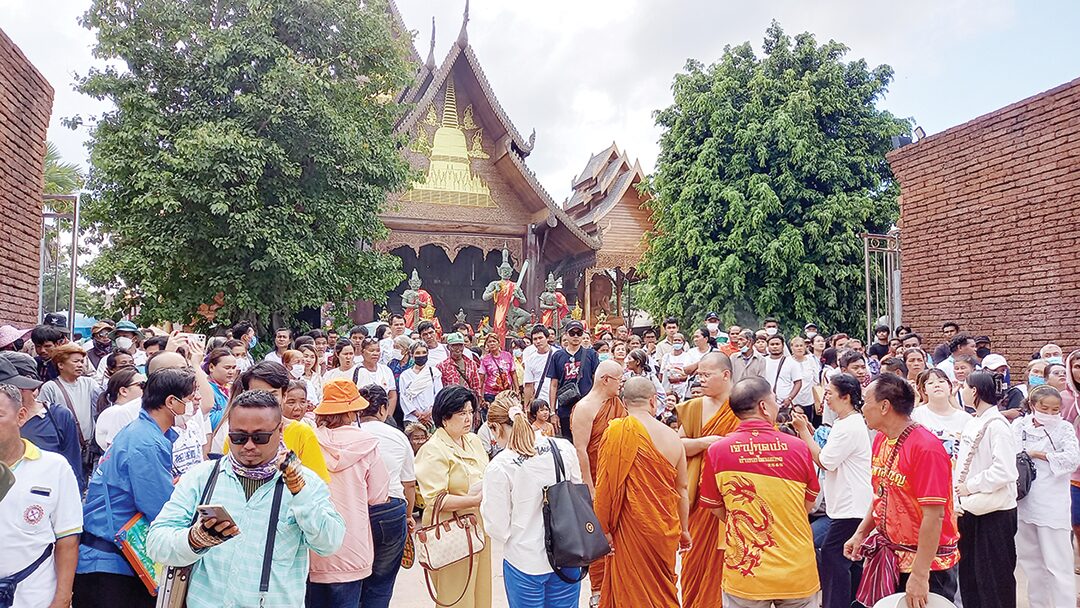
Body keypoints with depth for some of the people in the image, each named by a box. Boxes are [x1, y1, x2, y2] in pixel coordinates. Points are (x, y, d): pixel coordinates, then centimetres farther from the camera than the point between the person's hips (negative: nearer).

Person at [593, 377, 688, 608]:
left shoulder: (617, 431, -12)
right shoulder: (672, 436, -1)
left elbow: (605, 485, -13)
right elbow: (682, 489, 7)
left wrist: (603, 527, -3)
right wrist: (684, 529, 19)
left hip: (631, 528, -4)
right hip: (666, 529, 4)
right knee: (664, 587, 21)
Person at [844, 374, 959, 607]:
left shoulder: (926, 448, -22)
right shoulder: (881, 439, 4)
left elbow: (934, 515, -24)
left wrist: (920, 575, -23)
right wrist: (861, 533, 9)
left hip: (926, 561, -8)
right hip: (888, 554, 8)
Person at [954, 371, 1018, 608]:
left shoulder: (996, 424, -17)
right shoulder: (971, 423, 9)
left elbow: (1004, 471, -26)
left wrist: (969, 486, -18)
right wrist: (957, 487, 4)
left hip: (994, 512, -8)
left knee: (993, 579, 3)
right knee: (969, 576, 18)